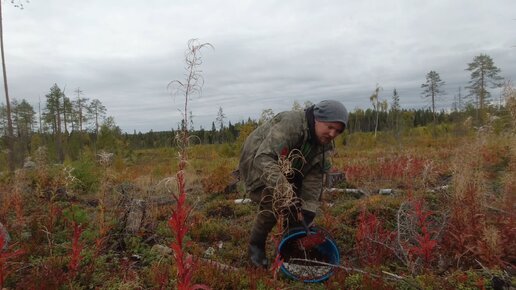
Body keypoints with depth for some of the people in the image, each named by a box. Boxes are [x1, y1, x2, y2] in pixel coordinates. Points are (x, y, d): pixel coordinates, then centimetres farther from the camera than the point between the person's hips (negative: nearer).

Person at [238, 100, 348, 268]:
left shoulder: (324, 144, -10)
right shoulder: (289, 125, -35)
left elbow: (314, 177, -14)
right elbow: (263, 159, -45)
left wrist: (308, 211, -23)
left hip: (286, 168, 8)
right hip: (258, 162, -7)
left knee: (300, 200, -2)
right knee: (273, 202, -25)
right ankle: (255, 246, -5)